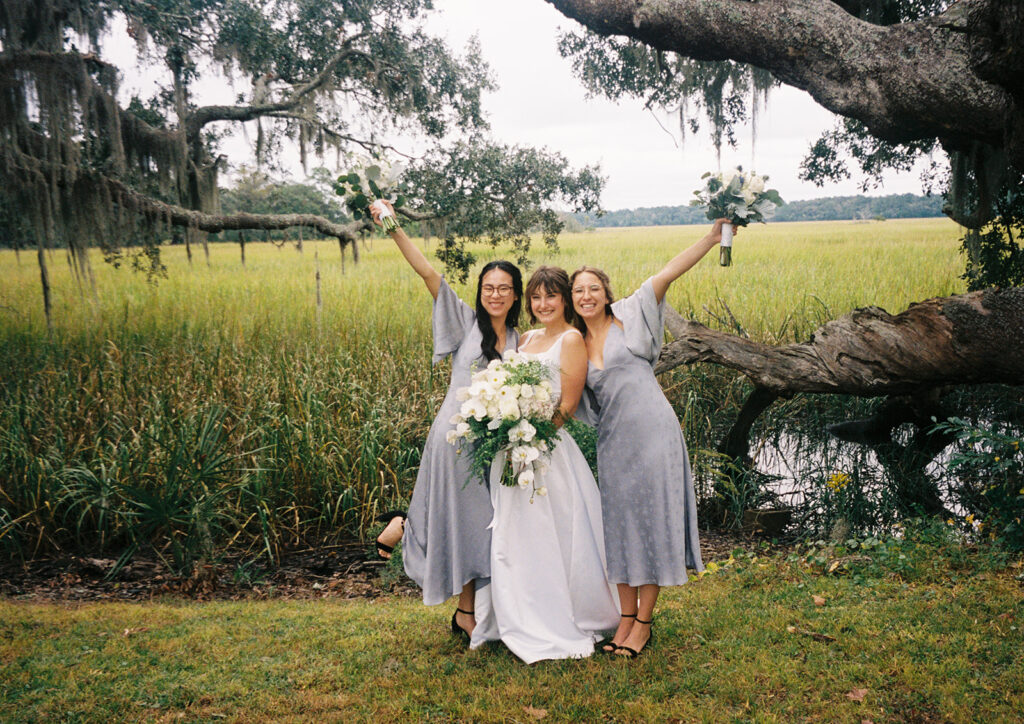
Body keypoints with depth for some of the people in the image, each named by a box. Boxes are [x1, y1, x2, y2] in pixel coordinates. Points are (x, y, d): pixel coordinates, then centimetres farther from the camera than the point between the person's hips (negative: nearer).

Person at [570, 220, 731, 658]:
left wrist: (711, 239, -16)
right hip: (612, 441, 4)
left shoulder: (629, 318, 3)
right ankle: (625, 617, 20)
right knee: (619, 523, 8)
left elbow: (667, 275, -8)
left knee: (651, 519, 0)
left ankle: (644, 622, 10)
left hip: (652, 432, -4)